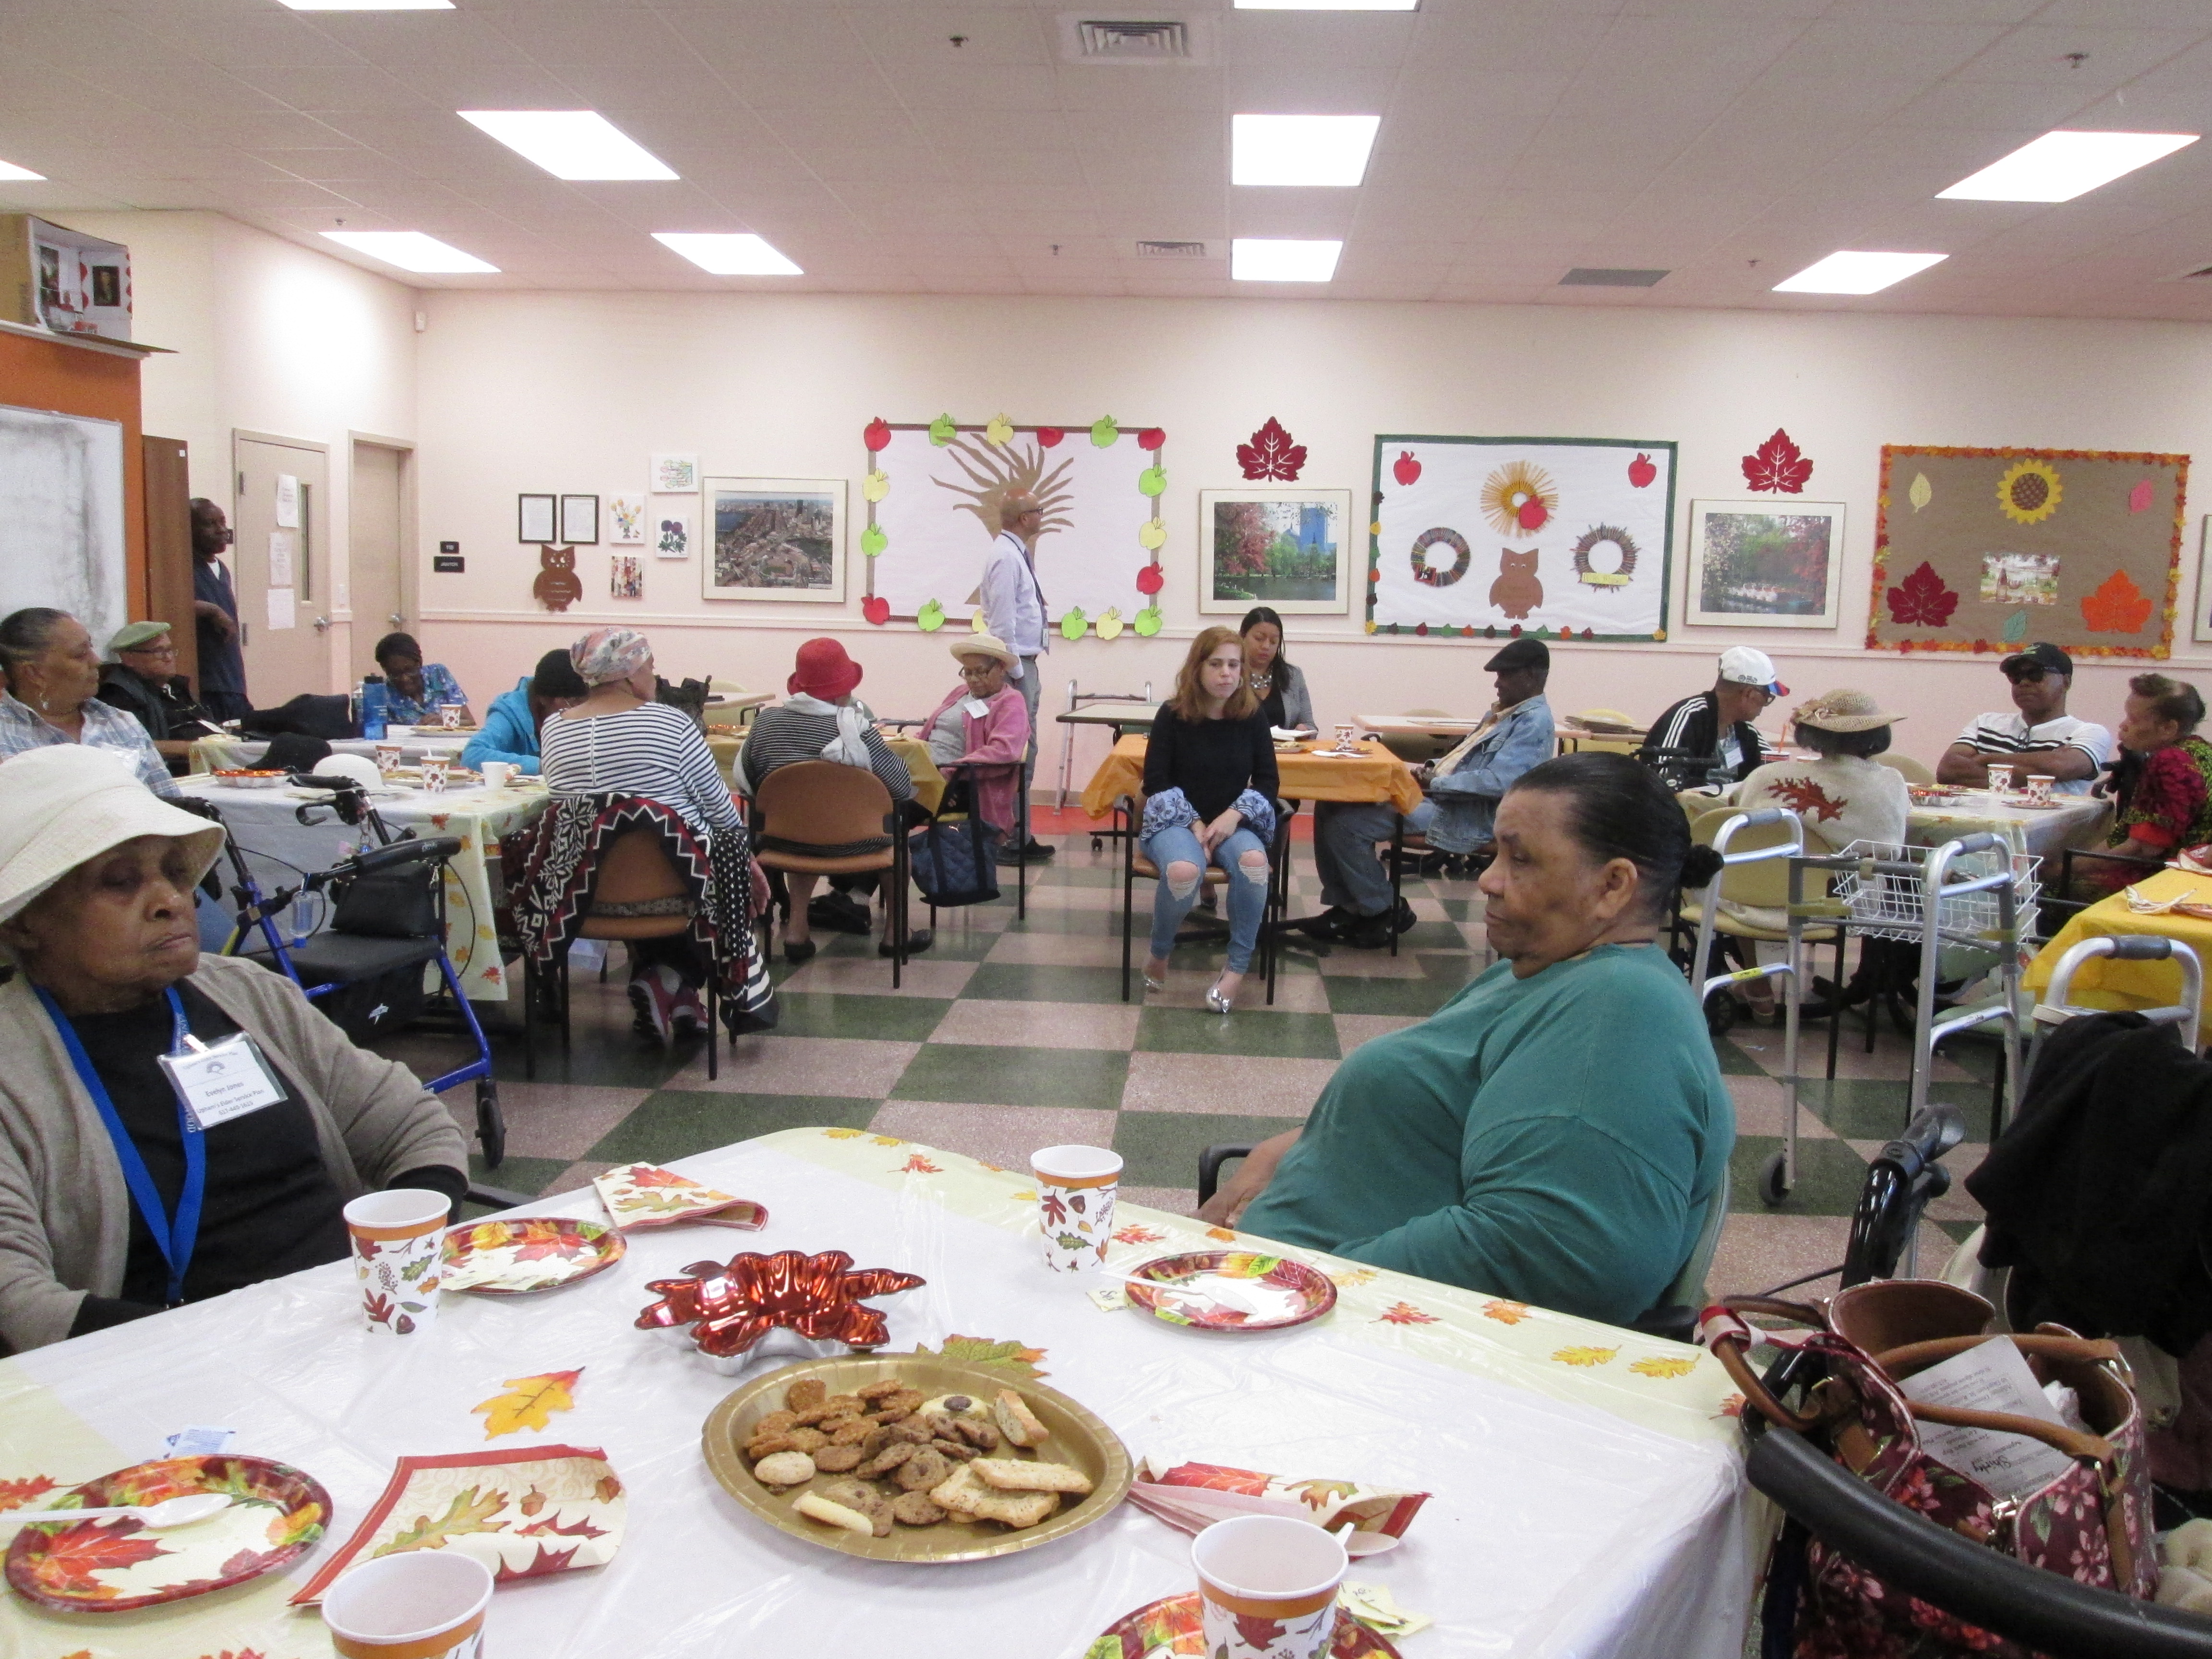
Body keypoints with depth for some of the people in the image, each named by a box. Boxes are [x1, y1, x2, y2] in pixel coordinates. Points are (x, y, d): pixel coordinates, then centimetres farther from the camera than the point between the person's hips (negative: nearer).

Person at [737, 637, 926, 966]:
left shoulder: (765, 721, -6)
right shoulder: (854, 728, -19)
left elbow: (746, 783, 4)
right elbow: (902, 785, -17)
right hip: (848, 843, -4)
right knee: (896, 821, 26)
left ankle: (797, 929, 28)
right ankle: (895, 933, 31)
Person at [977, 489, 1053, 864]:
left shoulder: (1017, 554, 15)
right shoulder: (1005, 556, -15)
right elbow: (1002, 621, -20)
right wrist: (1017, 673, -19)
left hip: (1025, 663, 10)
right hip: (1016, 665, -10)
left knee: (1025, 752, 13)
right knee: (1016, 753, -8)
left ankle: (1020, 836, 20)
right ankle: (1007, 839, -3)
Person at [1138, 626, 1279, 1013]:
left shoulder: (1252, 716, 1)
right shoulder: (1173, 715, -6)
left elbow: (1267, 781, 3)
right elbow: (1156, 782, -5)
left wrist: (1235, 814, -15)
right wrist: (1194, 824, -16)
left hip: (1233, 822, 2)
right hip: (1176, 821, -2)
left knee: (1254, 861, -34)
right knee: (1184, 870, -36)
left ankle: (1237, 968, -20)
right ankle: (1159, 955, -7)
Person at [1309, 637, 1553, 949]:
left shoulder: (1534, 721, -12)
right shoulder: (1505, 711, 19)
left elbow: (1497, 782, -24)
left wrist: (1435, 783, -16)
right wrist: (1433, 767, 8)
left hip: (1465, 817, -11)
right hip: (1438, 797, 11)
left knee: (1344, 824, -20)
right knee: (1331, 808, 2)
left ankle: (1382, 912, -2)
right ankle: (1345, 907, 5)